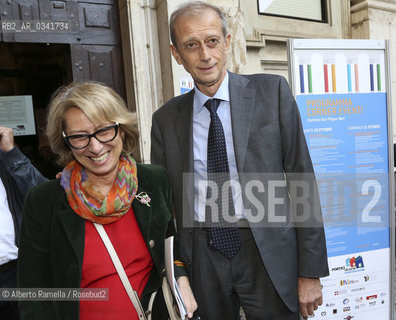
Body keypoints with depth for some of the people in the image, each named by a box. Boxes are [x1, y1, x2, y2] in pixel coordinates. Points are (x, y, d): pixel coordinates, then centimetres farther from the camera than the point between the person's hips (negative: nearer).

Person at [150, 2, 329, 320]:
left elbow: (301, 180, -4)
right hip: (202, 261, 2)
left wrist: (310, 272, -5)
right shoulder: (166, 118, 2)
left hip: (267, 257, -1)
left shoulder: (272, 91, -3)